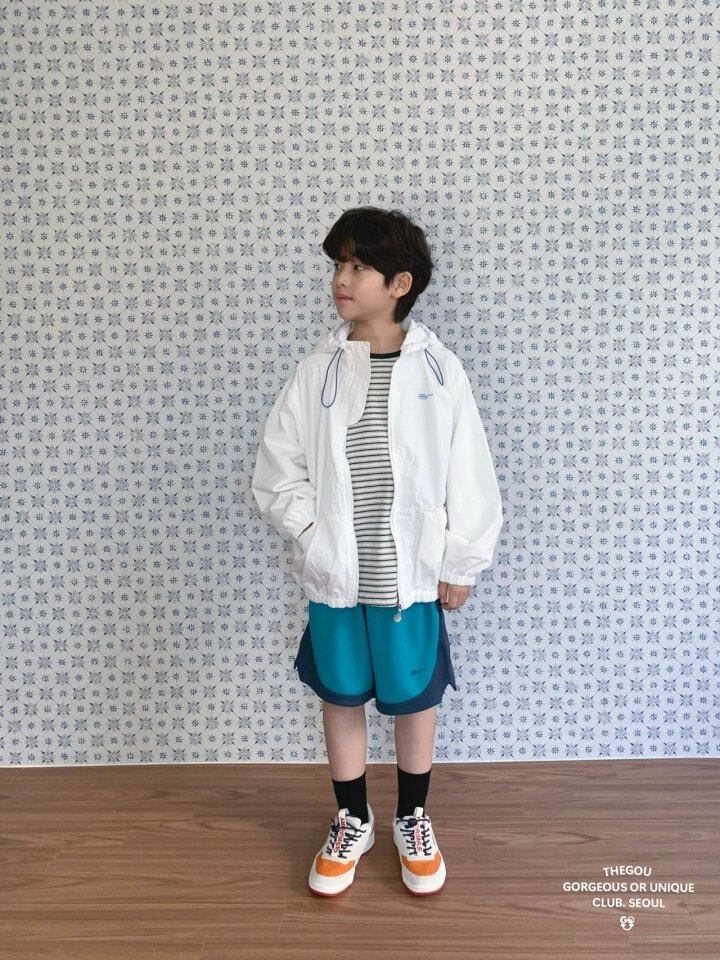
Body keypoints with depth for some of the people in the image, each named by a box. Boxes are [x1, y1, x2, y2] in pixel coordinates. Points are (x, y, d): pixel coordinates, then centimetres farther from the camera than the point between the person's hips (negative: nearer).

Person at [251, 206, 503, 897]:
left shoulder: (437, 369, -6)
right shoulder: (317, 370, -2)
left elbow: (469, 476, -3)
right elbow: (276, 469, 2)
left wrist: (460, 564, -2)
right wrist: (313, 534, -8)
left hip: (412, 573, -1)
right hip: (335, 575, 2)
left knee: (414, 698, 12)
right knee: (341, 696, 15)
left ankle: (412, 820, 37)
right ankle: (352, 821, 37)